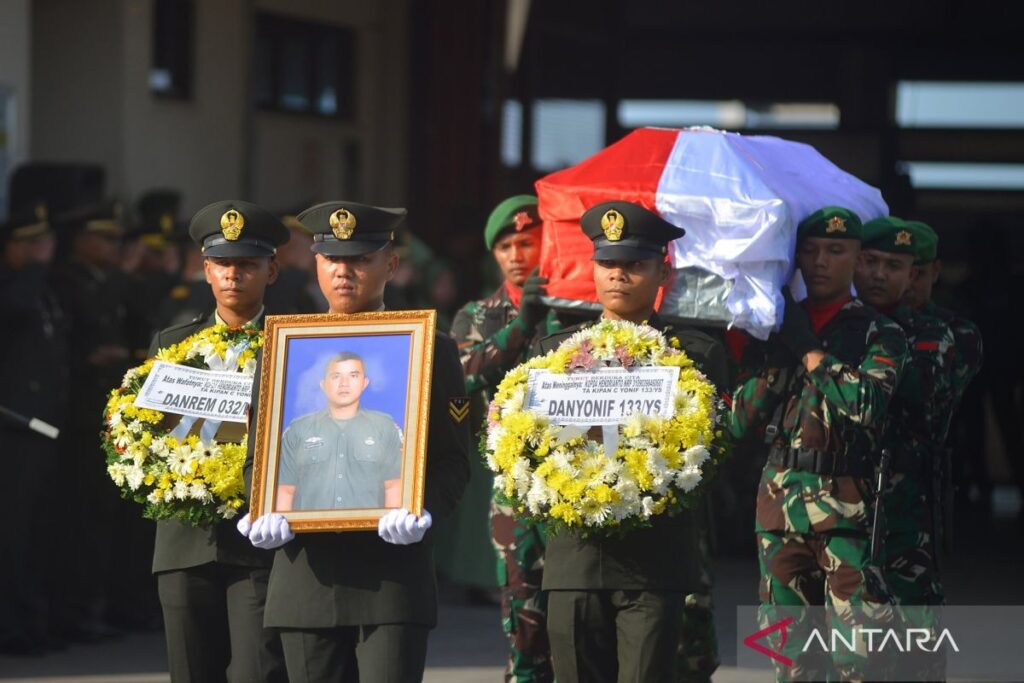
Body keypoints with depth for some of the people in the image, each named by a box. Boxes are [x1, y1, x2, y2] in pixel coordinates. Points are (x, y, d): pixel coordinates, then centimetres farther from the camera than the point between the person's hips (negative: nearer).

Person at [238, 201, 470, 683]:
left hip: (394, 573, -3)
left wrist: (422, 510, -18)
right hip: (308, 569, 3)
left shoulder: (429, 351, 6)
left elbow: (453, 460, 2)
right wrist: (264, 513, -7)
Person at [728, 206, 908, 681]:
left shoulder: (880, 334, 3)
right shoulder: (774, 328, 15)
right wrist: (778, 358, -3)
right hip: (780, 500, 4)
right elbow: (741, 424, 9)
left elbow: (866, 405, -15)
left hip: (849, 504, -4)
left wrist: (808, 351, -8)